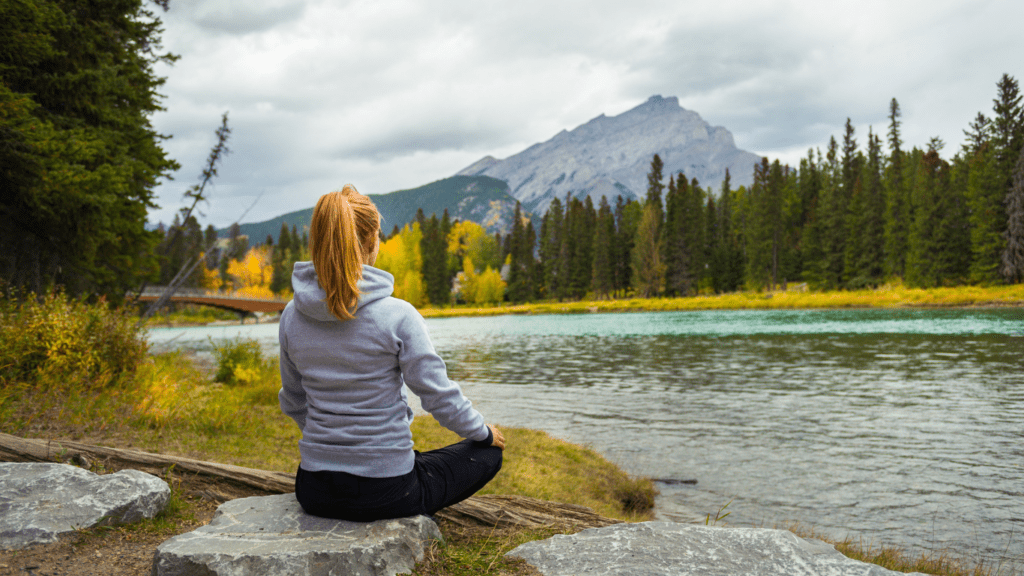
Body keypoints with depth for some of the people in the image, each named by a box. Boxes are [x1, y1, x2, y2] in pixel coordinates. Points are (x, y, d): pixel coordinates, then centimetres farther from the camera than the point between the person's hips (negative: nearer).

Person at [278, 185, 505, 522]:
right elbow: (439, 395, -13)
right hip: (384, 492, -7)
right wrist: (484, 432, 7)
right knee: (488, 453, 17)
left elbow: (293, 402, 9)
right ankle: (408, 520, 11)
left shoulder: (291, 317, -5)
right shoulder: (397, 316, -20)